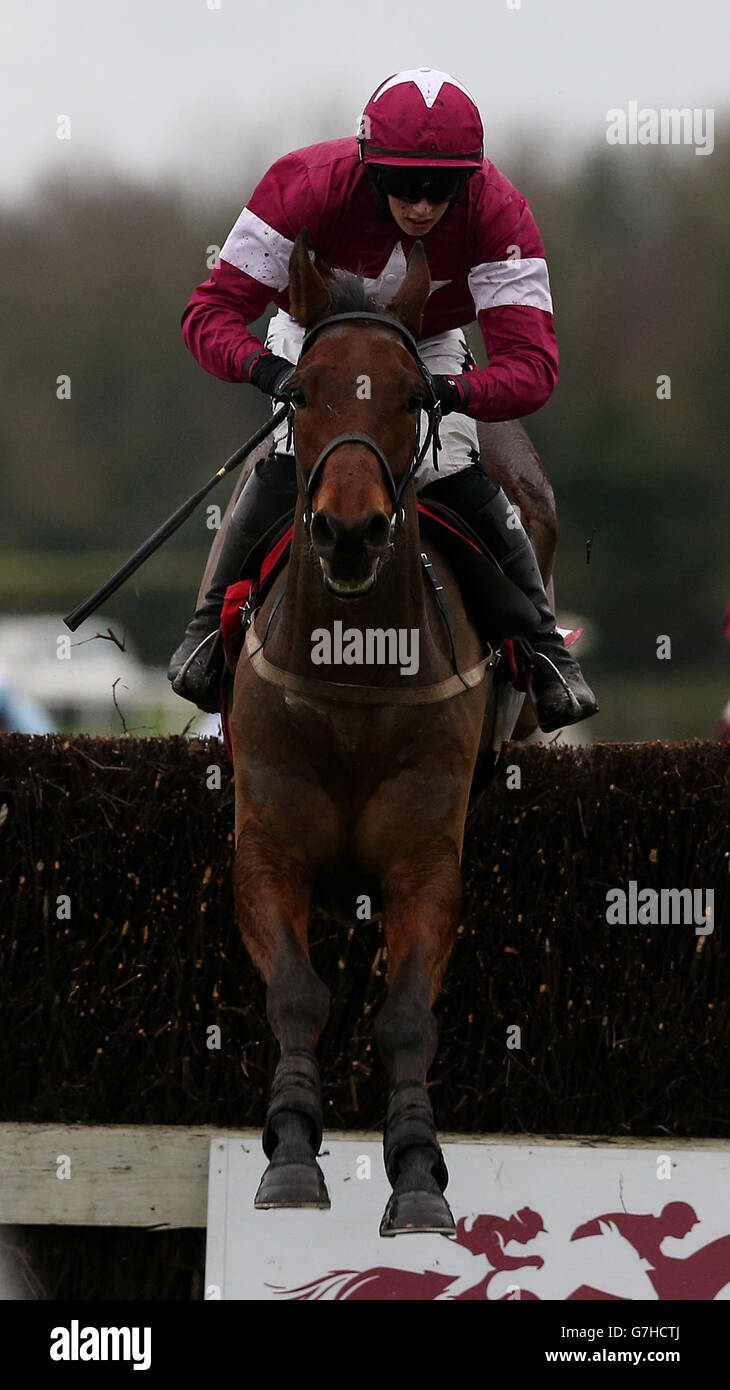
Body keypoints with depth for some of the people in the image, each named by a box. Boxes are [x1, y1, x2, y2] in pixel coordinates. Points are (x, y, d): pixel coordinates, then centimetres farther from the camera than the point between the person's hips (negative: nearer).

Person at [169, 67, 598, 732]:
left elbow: (531, 364, -40)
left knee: (466, 484, -19)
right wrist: (265, 368, -56)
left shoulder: (498, 213, -35)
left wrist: (451, 393, -60)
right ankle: (214, 624, -3)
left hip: (430, 348, 1)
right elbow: (212, 310, -35)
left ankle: (543, 647, 0)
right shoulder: (307, 186, -37)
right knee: (286, 467, -24)